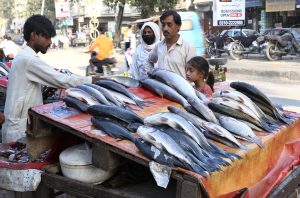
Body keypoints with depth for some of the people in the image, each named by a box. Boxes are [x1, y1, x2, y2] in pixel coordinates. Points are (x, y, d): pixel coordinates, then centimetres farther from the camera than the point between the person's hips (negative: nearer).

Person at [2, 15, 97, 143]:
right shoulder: (29, 59, -19)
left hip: (18, 125, 9)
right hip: (20, 130, -9)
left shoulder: (24, 57, 12)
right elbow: (63, 80, -21)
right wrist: (93, 80, -14)